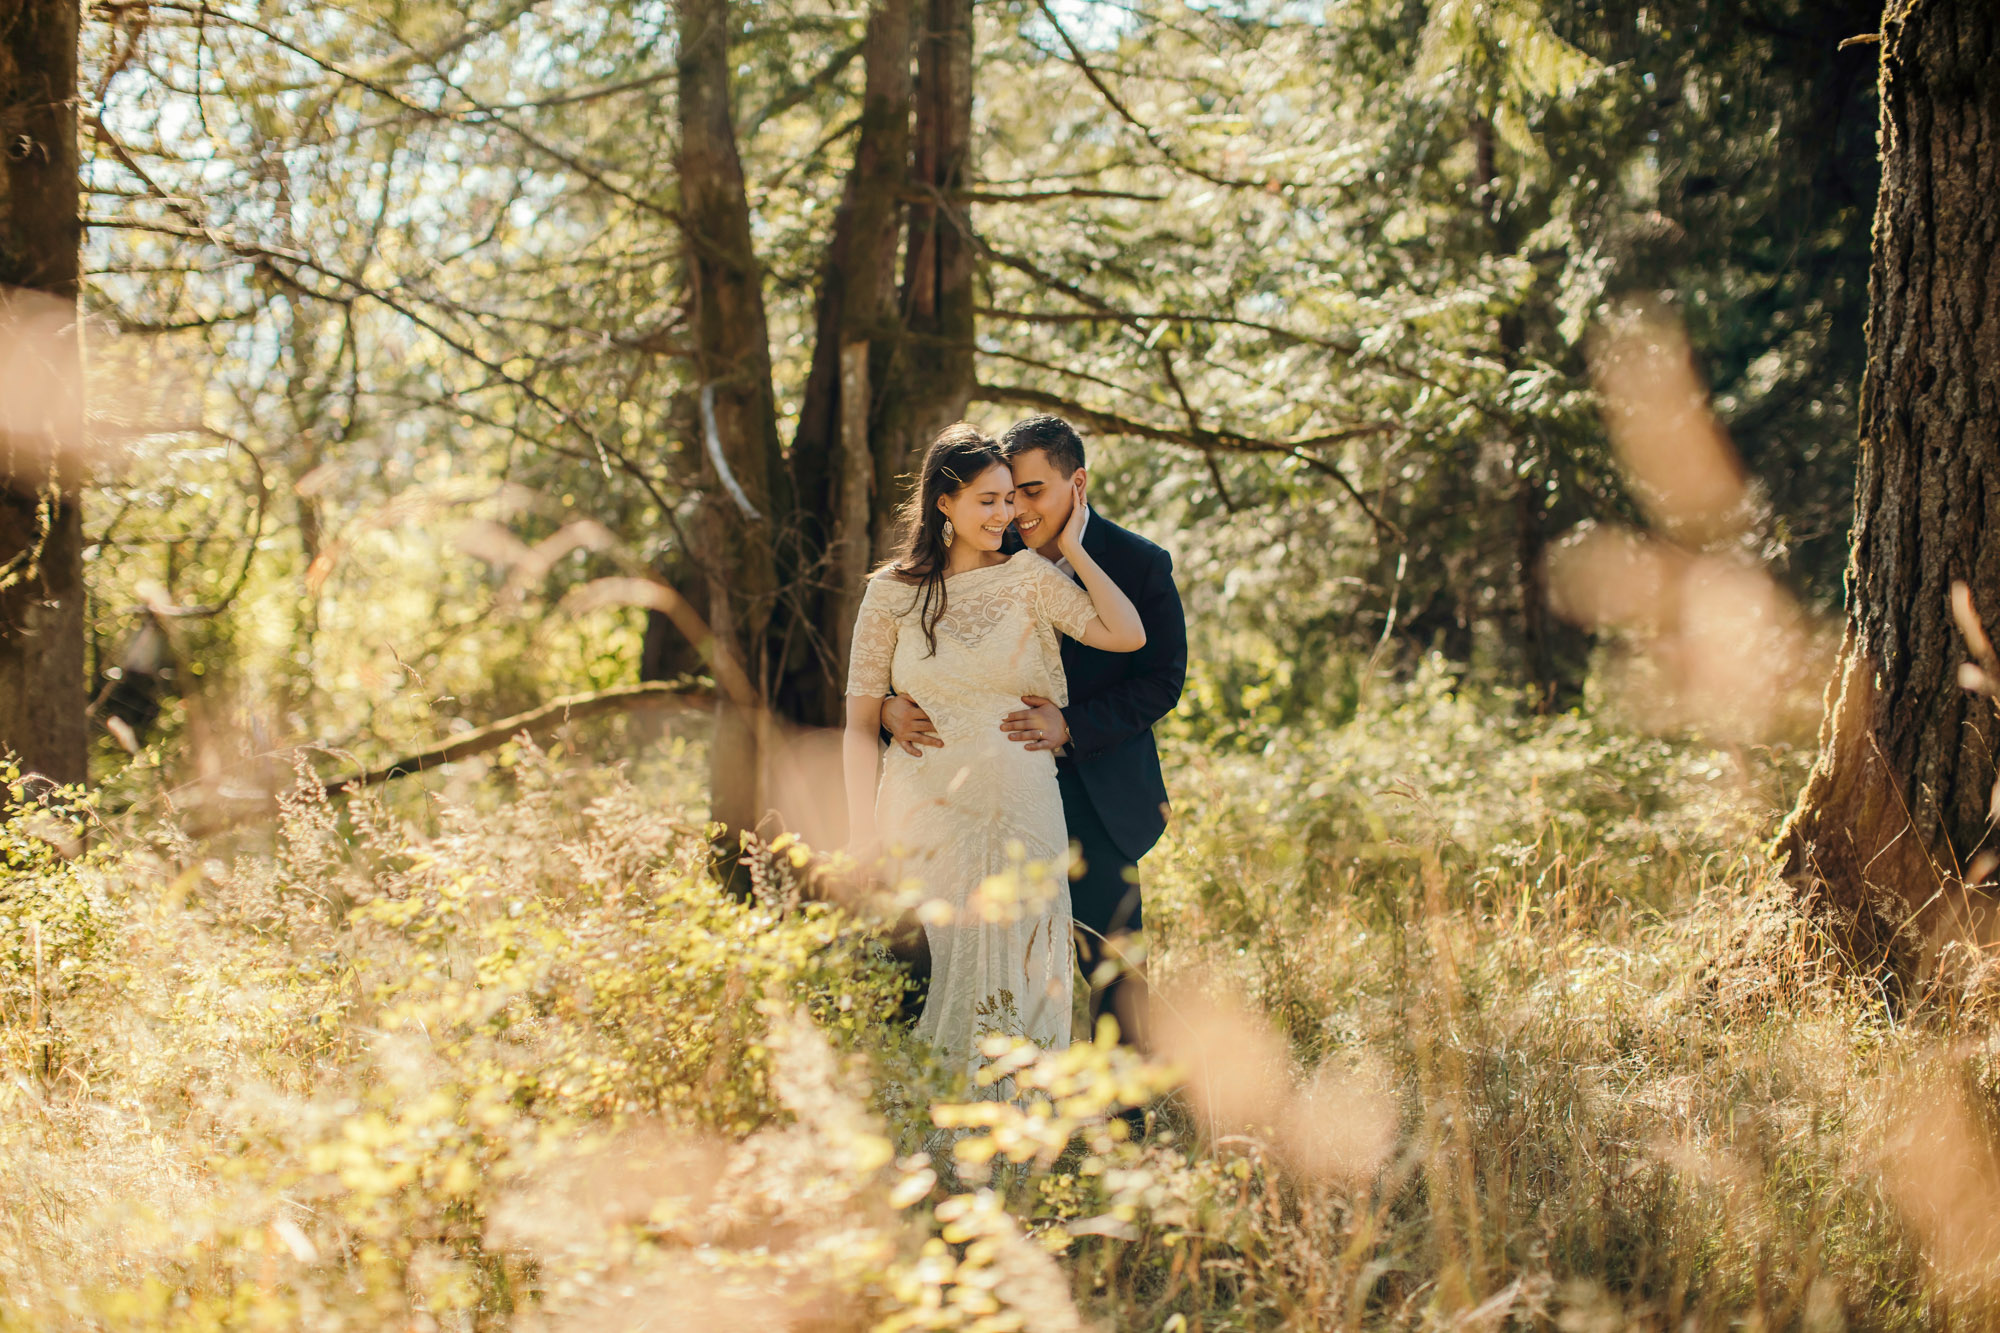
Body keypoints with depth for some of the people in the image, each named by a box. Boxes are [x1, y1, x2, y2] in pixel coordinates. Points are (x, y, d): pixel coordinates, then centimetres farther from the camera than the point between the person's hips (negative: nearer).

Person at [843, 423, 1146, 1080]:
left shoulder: (1029, 577, 4)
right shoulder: (893, 591, 3)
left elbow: (1127, 635, -10)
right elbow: (861, 721, 4)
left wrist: (1072, 549, -2)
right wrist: (864, 835, -3)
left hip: (1021, 816, 1)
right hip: (924, 818, -1)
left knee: (1016, 982, 2)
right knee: (931, 983, 0)